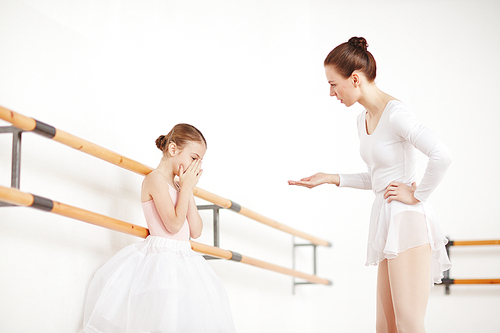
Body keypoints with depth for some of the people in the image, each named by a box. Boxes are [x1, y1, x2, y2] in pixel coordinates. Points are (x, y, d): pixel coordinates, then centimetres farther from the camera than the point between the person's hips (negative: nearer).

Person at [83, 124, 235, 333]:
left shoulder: (178, 186, 18)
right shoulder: (156, 178, -7)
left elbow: (196, 231, 9)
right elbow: (174, 224, -18)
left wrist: (188, 190, 4)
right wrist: (186, 187, -8)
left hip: (182, 259, 8)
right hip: (160, 258, -8)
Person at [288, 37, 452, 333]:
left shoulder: (395, 114, -14)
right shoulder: (363, 120, 16)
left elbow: (442, 156, -25)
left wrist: (417, 195, -14)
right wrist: (332, 179, 18)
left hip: (408, 221, -9)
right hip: (386, 221, 9)